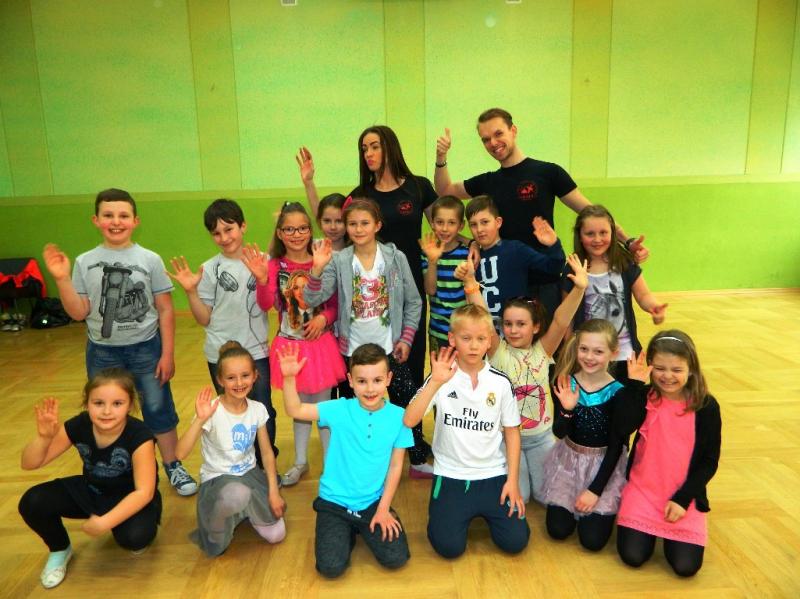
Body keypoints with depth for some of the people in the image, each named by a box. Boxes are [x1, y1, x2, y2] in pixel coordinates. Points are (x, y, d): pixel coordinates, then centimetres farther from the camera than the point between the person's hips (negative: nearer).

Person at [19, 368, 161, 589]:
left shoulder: (139, 436, -31)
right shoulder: (78, 426, -18)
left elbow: (144, 492, -30)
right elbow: (29, 464, -12)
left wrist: (104, 522, -38)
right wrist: (44, 437, -32)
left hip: (130, 498, -4)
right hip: (91, 491, 5)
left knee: (134, 536, -33)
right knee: (32, 503, -16)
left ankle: (140, 533, 8)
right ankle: (60, 550, 14)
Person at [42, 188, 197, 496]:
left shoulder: (150, 260, -7)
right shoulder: (84, 262, -2)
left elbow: (165, 310, -4)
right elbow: (79, 313, -3)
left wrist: (167, 354, -6)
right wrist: (62, 279, -15)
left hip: (146, 349, -2)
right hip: (102, 352, 2)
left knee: (158, 409, 8)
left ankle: (173, 467, 26)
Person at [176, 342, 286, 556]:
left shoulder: (258, 409, -7)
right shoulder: (212, 411, -22)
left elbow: (267, 452, 1)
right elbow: (181, 453, -32)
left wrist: (273, 491, -5)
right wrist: (200, 420, -45)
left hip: (249, 474, 5)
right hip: (217, 479, -4)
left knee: (276, 534, -6)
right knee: (238, 494, -40)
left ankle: (244, 511, 24)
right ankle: (216, 535, -6)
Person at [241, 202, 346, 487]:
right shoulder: (274, 266, -6)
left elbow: (335, 304, -1)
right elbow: (266, 304, -17)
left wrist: (323, 318, -19)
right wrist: (261, 279, -33)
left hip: (320, 342, -1)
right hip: (291, 344, 1)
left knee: (324, 403, 11)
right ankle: (300, 461, 35)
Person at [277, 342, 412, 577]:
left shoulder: (398, 416, -10)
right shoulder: (340, 410, -13)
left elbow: (395, 466, -4)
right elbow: (295, 410, -15)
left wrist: (383, 509, -6)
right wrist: (289, 377, -31)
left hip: (373, 502, 1)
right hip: (335, 501, -1)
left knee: (396, 558, -10)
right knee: (331, 567, -13)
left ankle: (363, 528, 19)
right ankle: (346, 531, 19)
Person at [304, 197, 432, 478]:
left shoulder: (396, 257, -6)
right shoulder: (338, 261, -9)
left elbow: (413, 302, 1)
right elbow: (312, 299, -15)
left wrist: (406, 339, -3)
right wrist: (317, 269, -30)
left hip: (389, 348, 0)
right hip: (352, 349, 0)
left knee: (407, 404, 10)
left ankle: (418, 461, 30)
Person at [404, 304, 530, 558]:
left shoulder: (501, 382, -4)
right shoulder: (441, 377, -10)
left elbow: (511, 431, 4)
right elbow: (408, 421, -22)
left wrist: (513, 480, -1)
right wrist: (436, 382, -32)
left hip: (493, 475, 2)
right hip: (450, 476, -1)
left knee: (515, 541, -7)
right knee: (449, 546, -11)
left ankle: (485, 510, 23)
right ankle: (462, 512, 21)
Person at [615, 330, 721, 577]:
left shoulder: (706, 406, -9)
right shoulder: (644, 397, -8)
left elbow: (709, 461, -3)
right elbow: (618, 430, -25)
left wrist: (683, 499, -9)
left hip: (685, 494, 0)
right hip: (642, 489, 0)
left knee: (685, 566, -9)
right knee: (632, 556, -8)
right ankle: (652, 526, 22)